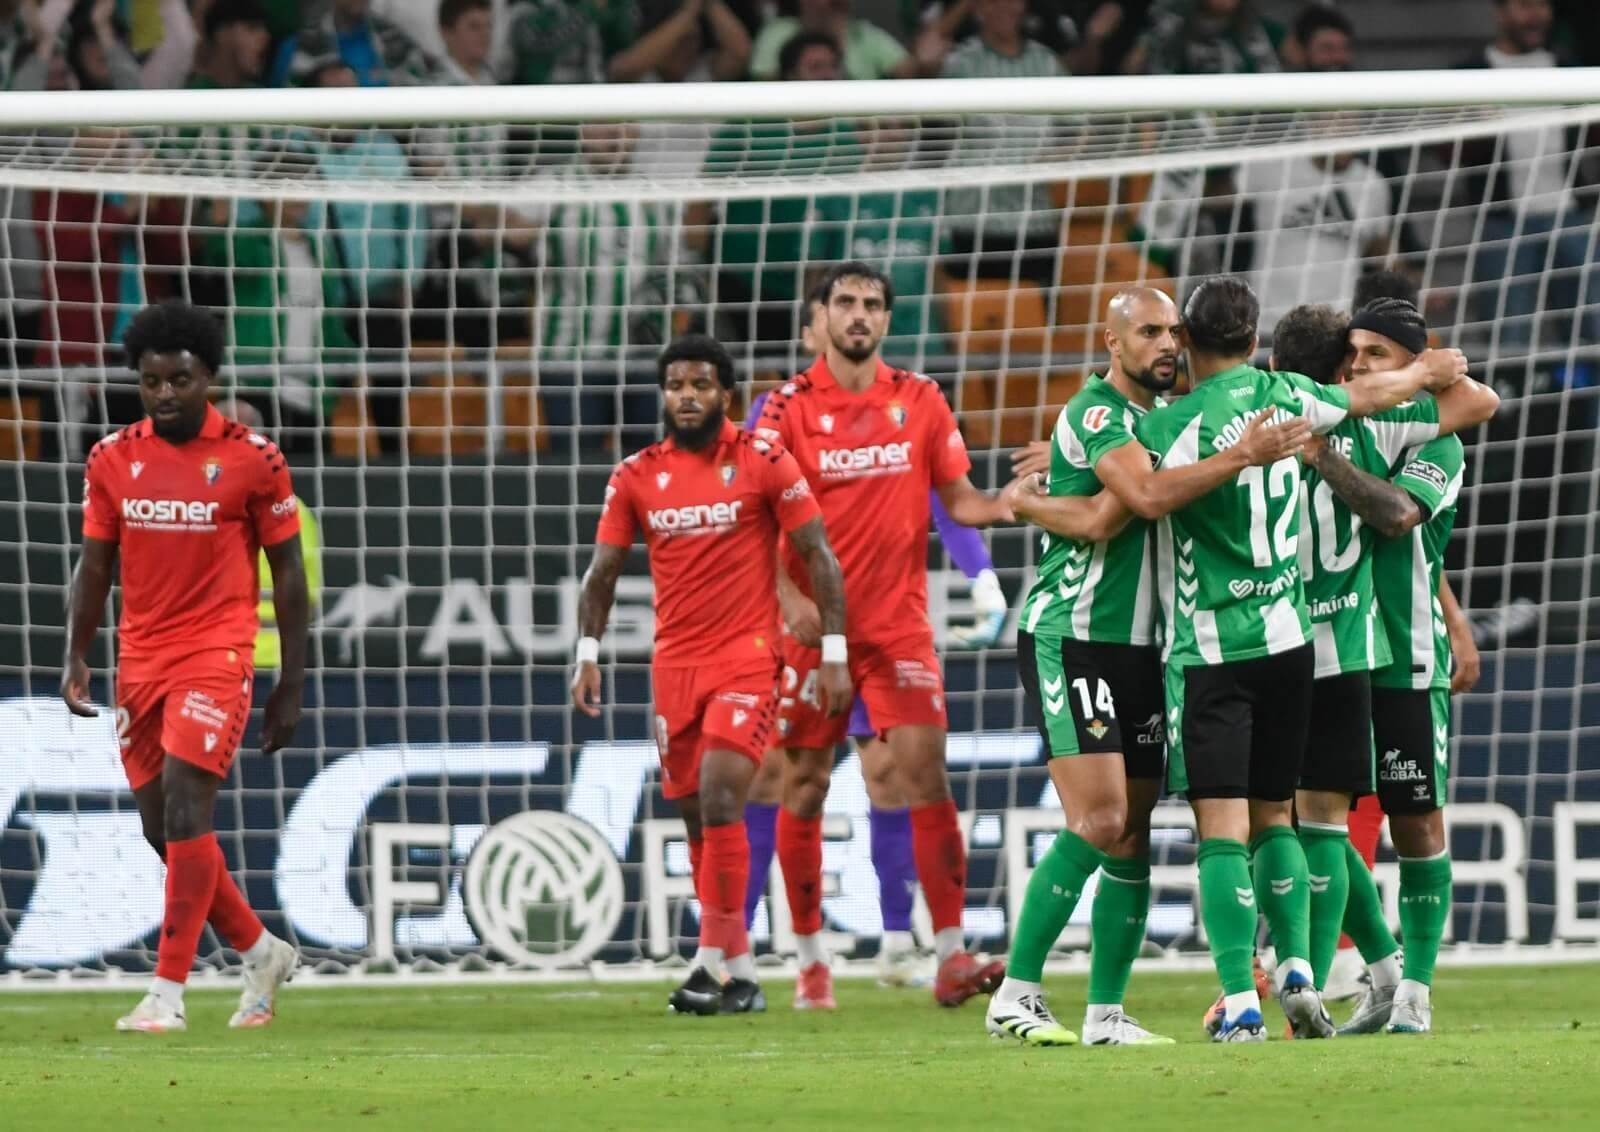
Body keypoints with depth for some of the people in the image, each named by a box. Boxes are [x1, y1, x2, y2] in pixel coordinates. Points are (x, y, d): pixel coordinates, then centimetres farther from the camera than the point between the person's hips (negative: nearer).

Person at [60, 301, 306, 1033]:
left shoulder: (252, 459, -6)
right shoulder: (112, 460, 4)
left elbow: (287, 570, 0)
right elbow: (95, 566, 10)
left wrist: (292, 684, -1)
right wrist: (76, 657, -2)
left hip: (216, 655, -5)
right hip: (139, 662, 5)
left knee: (185, 813, -15)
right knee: (162, 829, 8)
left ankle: (167, 994, -14)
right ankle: (260, 954, 28)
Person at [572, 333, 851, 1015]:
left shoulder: (765, 464, -4)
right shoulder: (636, 476, 6)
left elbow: (819, 557, -1)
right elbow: (603, 570, 11)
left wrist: (834, 653, -6)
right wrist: (588, 653, 0)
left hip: (747, 660, -4)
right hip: (674, 666, 4)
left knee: (720, 799, -18)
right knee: (696, 819, 7)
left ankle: (713, 960, -16)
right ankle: (740, 970, 17)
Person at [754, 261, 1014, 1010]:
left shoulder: (920, 402, 6)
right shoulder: (788, 408, -1)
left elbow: (959, 498, 9)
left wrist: (1007, 505, -12)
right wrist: (790, 596, -18)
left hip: (899, 624, 1)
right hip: (816, 625, -1)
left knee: (926, 775, -10)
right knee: (804, 788, 3)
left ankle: (952, 959, -11)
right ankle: (811, 962, 15)